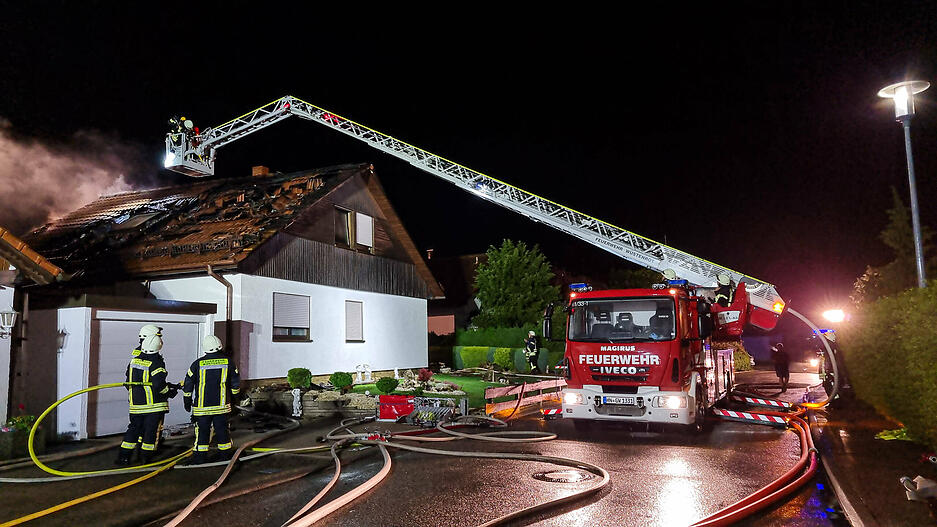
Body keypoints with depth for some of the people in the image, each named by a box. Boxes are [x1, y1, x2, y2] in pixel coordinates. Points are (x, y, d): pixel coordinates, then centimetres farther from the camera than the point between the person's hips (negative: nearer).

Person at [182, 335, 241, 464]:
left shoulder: (198, 364, -5)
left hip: (202, 406, -1)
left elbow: (188, 385, 1)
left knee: (202, 431, 7)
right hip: (222, 405, 1)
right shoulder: (228, 362, -2)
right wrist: (233, 396, 23)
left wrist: (187, 402, 14)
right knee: (222, 430, 11)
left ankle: (199, 458, 10)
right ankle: (226, 455, 19)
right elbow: (236, 383, 7)